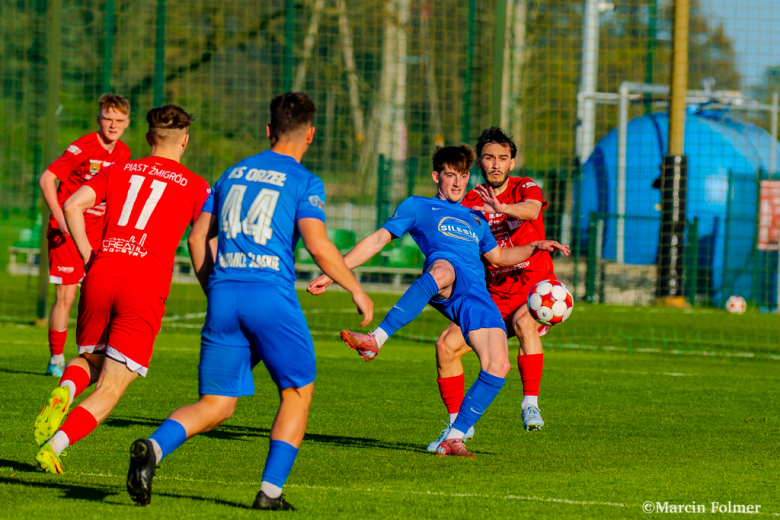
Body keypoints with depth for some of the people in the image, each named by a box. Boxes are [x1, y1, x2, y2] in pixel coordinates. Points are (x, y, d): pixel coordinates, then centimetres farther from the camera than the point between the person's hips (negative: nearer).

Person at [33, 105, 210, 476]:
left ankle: (64, 391, -8)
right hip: (146, 285, -3)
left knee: (90, 359, 26)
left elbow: (73, 205, 5)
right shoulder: (194, 186, 9)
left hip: (101, 276, 3)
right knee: (109, 390, 0)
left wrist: (89, 256, 12)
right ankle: (54, 446, -21)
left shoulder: (119, 170, 17)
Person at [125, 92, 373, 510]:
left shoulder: (233, 173, 18)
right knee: (298, 393, 14)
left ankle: (154, 448, -21)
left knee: (215, 405, 7)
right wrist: (356, 289, 2)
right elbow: (318, 245, -10)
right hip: (271, 294, -5)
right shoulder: (304, 182, 2)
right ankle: (270, 491, 4)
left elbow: (197, 237, 18)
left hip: (223, 293, 5)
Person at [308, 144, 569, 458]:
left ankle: (454, 438, -4)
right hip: (445, 286, -6)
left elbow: (498, 256, 49)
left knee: (498, 367, -15)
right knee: (442, 269, -46)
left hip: (478, 295, 6)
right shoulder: (418, 208, 22)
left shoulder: (475, 219, 37)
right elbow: (377, 240, 17)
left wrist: (534, 247, 33)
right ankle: (376, 340, -53)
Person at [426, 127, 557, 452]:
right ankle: (457, 424, 6)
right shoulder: (470, 203, 5)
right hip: (493, 296, 4)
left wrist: (502, 208, -51)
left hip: (535, 289, -4)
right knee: (446, 346, -9)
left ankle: (530, 404, -30)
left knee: (525, 323, -37)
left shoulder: (525, 188, -5)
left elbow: (532, 210, -30)